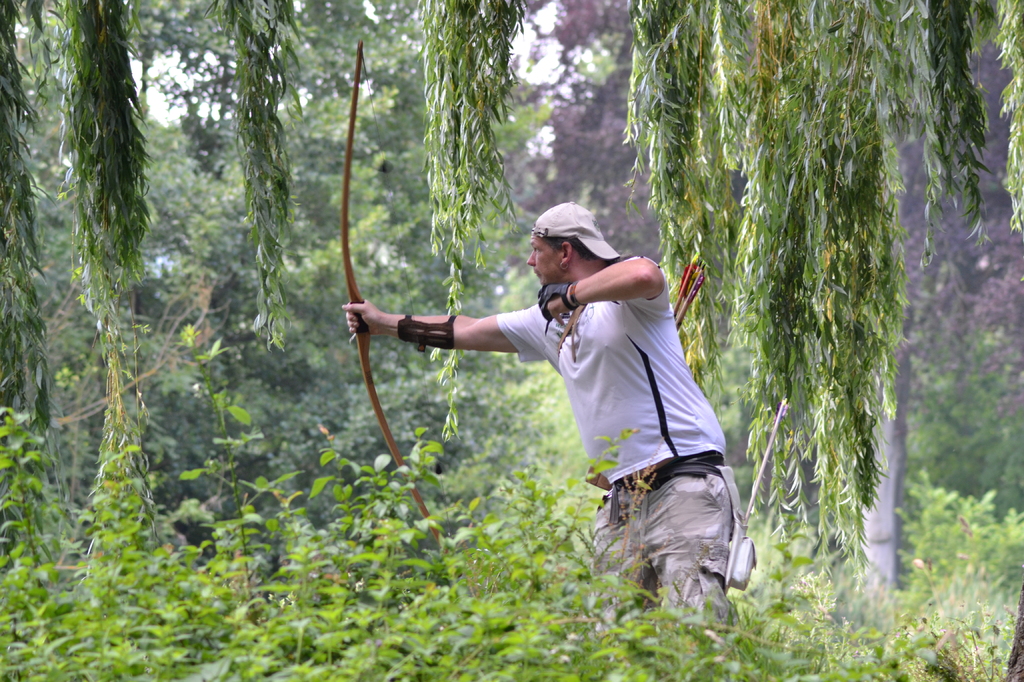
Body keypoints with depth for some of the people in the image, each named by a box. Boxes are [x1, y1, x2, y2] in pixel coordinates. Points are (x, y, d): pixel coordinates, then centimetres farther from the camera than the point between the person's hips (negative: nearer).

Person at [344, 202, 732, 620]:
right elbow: (466, 331, 32)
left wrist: (571, 294, -16)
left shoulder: (623, 299, -5)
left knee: (694, 620, -18)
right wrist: (385, 323, 40)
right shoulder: (550, 322, 20)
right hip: (622, 499, 8)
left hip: (682, 485, -8)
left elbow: (644, 276, -31)